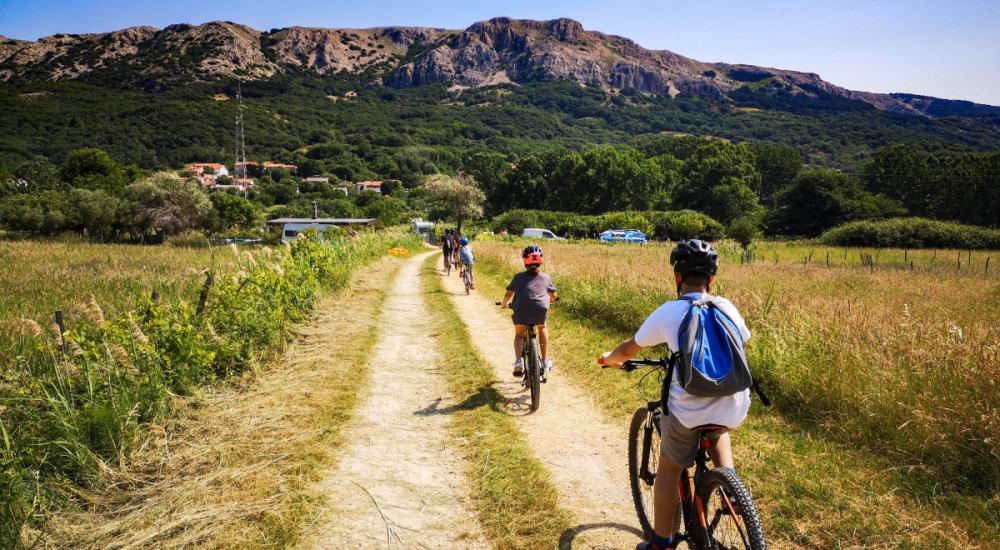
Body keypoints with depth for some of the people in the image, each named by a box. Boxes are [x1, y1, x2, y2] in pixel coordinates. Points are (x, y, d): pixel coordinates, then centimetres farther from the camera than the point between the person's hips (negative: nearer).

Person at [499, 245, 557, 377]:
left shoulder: (519, 277, 19)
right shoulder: (545, 277, 21)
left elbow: (508, 295, 18)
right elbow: (553, 296, 30)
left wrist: (503, 304, 38)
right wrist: (549, 301, 53)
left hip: (521, 308, 0)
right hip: (541, 309, 1)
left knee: (519, 335, 24)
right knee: (542, 328, 32)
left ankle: (518, 361, 1)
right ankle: (545, 361, 27)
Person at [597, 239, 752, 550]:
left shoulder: (668, 312, -5)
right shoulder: (726, 307, 5)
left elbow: (628, 350, 6)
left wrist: (609, 359, 27)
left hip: (688, 411, -3)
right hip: (734, 410, 3)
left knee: (669, 469, 19)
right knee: (719, 430, 39)